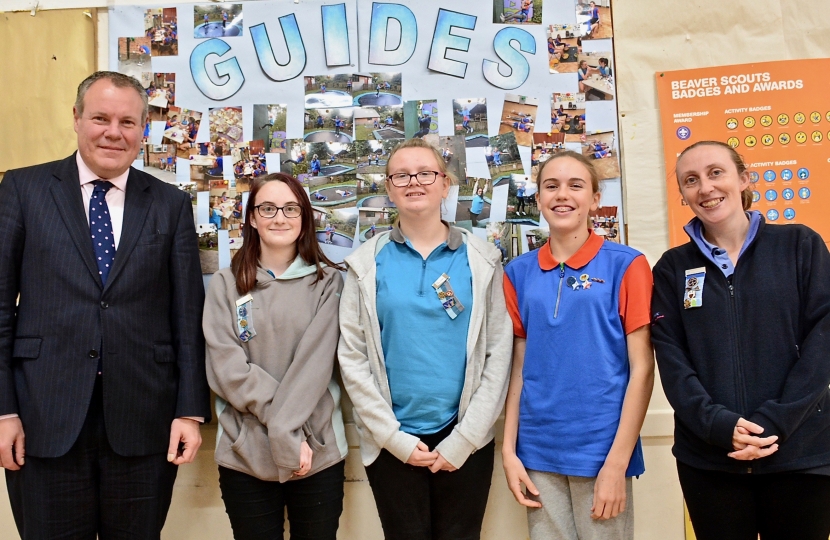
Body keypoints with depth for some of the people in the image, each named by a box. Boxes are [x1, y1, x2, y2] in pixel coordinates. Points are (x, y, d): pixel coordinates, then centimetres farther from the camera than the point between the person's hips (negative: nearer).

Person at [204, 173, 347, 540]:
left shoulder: (327, 281, 1)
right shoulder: (226, 283, 3)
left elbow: (316, 361, -8)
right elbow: (226, 366, -6)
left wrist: (286, 430, -18)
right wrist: (282, 430, -14)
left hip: (318, 452, 0)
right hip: (244, 456, 0)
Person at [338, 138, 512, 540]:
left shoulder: (481, 260, 1)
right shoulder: (367, 263, 0)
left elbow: (498, 353, -3)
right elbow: (352, 357, -3)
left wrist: (464, 439, -8)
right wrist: (394, 437, -8)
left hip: (465, 440, 0)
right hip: (391, 442, 0)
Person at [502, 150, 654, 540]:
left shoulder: (625, 265, -5)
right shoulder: (519, 272, 5)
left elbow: (642, 368, -7)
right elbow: (518, 368, 7)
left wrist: (617, 463, -11)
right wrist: (509, 451, 1)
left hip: (602, 449, -3)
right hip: (538, 452, 3)